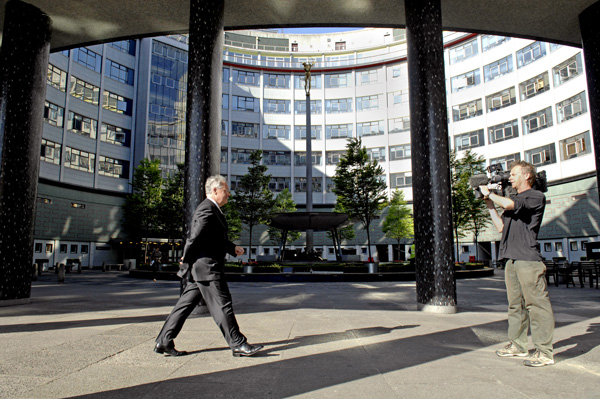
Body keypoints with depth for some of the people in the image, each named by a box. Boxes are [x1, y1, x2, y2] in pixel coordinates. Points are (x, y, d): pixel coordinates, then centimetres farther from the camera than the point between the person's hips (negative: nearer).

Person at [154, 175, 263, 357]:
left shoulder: (213, 210, 18)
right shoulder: (207, 210, -17)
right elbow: (194, 237, -20)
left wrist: (233, 248, 15)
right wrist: (186, 260, -8)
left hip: (200, 269, 11)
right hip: (207, 268, -11)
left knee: (185, 304, 13)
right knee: (222, 305, -3)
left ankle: (164, 342, 19)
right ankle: (238, 344, 5)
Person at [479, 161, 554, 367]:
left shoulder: (536, 197, -2)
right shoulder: (513, 200, 22)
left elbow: (509, 204, -19)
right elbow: (501, 226, 17)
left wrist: (489, 194, -2)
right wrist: (489, 204, 14)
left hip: (529, 260, -8)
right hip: (512, 259, 8)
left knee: (536, 304, -5)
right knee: (515, 304, 12)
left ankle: (544, 352, 0)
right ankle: (518, 345, 20)